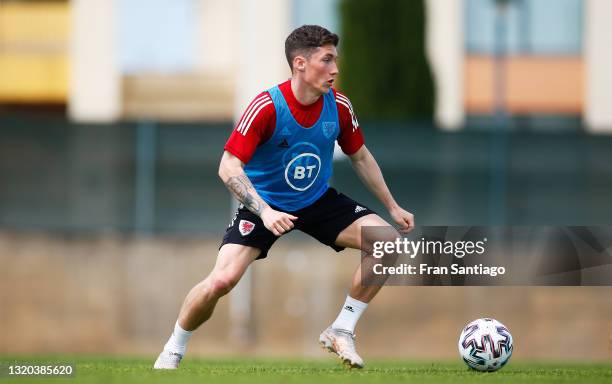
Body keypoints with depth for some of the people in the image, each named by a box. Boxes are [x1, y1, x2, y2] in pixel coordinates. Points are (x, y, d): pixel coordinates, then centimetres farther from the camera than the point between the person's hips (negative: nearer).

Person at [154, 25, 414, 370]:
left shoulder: (339, 107, -10)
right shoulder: (267, 107, -24)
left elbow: (361, 158, 9)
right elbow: (229, 166, -24)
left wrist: (393, 207, 12)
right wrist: (264, 212, -36)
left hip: (319, 201, 4)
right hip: (265, 203, -4)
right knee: (222, 280, -23)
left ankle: (342, 331, -2)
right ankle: (173, 352, 4)